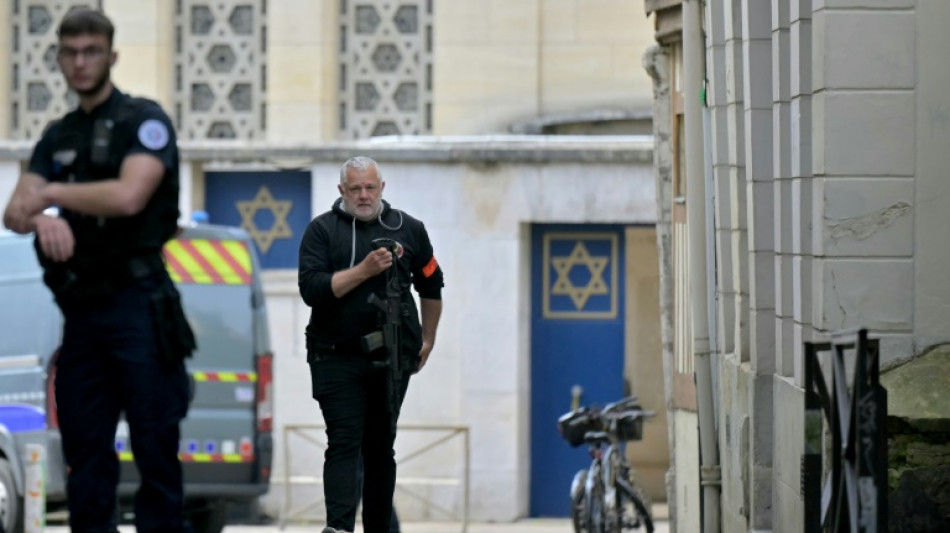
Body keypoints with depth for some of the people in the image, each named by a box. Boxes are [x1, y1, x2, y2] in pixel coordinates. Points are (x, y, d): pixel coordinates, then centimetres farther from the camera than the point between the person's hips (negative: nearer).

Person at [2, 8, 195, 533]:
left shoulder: (143, 121, 0)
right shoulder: (57, 137, 18)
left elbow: (129, 195, -17)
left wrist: (52, 194, -5)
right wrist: (42, 219, -17)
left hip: (137, 306, -6)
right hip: (80, 311, 6)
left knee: (155, 449, -7)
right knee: (85, 455, 5)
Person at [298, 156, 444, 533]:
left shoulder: (408, 229, 10)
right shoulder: (323, 230, 2)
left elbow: (431, 288, 22)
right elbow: (311, 288, -11)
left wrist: (427, 340, 22)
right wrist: (363, 271, -18)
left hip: (391, 359, 3)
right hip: (337, 357, -3)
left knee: (381, 447, 9)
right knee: (344, 442, -13)